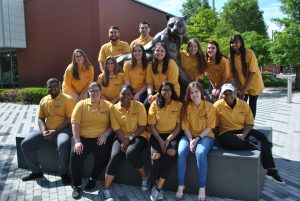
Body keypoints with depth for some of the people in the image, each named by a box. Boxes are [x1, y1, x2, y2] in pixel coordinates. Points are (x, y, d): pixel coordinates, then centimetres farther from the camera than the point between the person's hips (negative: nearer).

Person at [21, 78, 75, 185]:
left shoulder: (67, 99, -7)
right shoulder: (43, 100, 11)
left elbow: (70, 119, -12)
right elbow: (40, 119, 11)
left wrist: (55, 131, -19)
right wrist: (44, 131, -10)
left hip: (63, 130, -6)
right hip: (47, 131, 6)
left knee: (63, 144, -39)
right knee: (25, 144, -9)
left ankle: (64, 173, -16)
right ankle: (36, 171, 8)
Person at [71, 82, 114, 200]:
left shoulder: (108, 105, 6)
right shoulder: (81, 104, 4)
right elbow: (75, 123, -3)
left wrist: (105, 134, -13)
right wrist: (77, 141, -13)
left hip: (101, 138, 0)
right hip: (84, 138, 0)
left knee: (103, 155, -23)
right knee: (76, 154, -24)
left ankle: (93, 179, 7)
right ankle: (77, 185, -4)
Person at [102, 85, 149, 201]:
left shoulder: (139, 106, -4)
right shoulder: (114, 108, 0)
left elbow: (142, 127, -6)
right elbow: (116, 129, -3)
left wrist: (130, 138, -18)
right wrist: (124, 141, -20)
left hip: (138, 136, -2)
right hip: (122, 137, 2)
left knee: (131, 153, -32)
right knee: (115, 156, -26)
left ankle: (145, 176, -2)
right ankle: (106, 189, -15)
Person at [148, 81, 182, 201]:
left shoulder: (178, 105, 3)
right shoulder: (155, 104, 3)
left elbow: (178, 126, 1)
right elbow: (152, 126, 1)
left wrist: (168, 139, -13)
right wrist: (160, 140, -13)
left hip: (172, 135, 0)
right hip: (157, 135, 0)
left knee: (171, 152, -31)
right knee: (156, 155, -28)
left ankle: (158, 187, -20)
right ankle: (159, 188, -9)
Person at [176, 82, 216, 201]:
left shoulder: (209, 106, -6)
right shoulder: (186, 106, 1)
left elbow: (209, 127, -7)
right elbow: (185, 126, -1)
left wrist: (197, 138, -16)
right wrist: (190, 140, -16)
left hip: (205, 136, -2)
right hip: (189, 135, 3)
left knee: (200, 153, -34)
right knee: (181, 152, -27)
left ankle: (202, 188, -22)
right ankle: (181, 185, -14)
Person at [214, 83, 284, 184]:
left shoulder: (244, 105, 3)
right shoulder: (217, 106, -7)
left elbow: (249, 123, 1)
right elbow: (215, 125, -4)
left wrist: (243, 135, -15)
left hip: (243, 131, 4)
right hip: (226, 133, -4)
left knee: (262, 137, -20)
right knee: (231, 142, -39)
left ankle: (271, 170, -19)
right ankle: (258, 146, -17)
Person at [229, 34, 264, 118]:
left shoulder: (249, 53, -22)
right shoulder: (232, 55, -7)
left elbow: (251, 72, -22)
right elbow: (234, 72, -5)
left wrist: (244, 89, -21)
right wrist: (239, 87, -12)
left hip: (253, 83, -4)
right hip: (242, 85, 4)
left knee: (252, 104, 5)